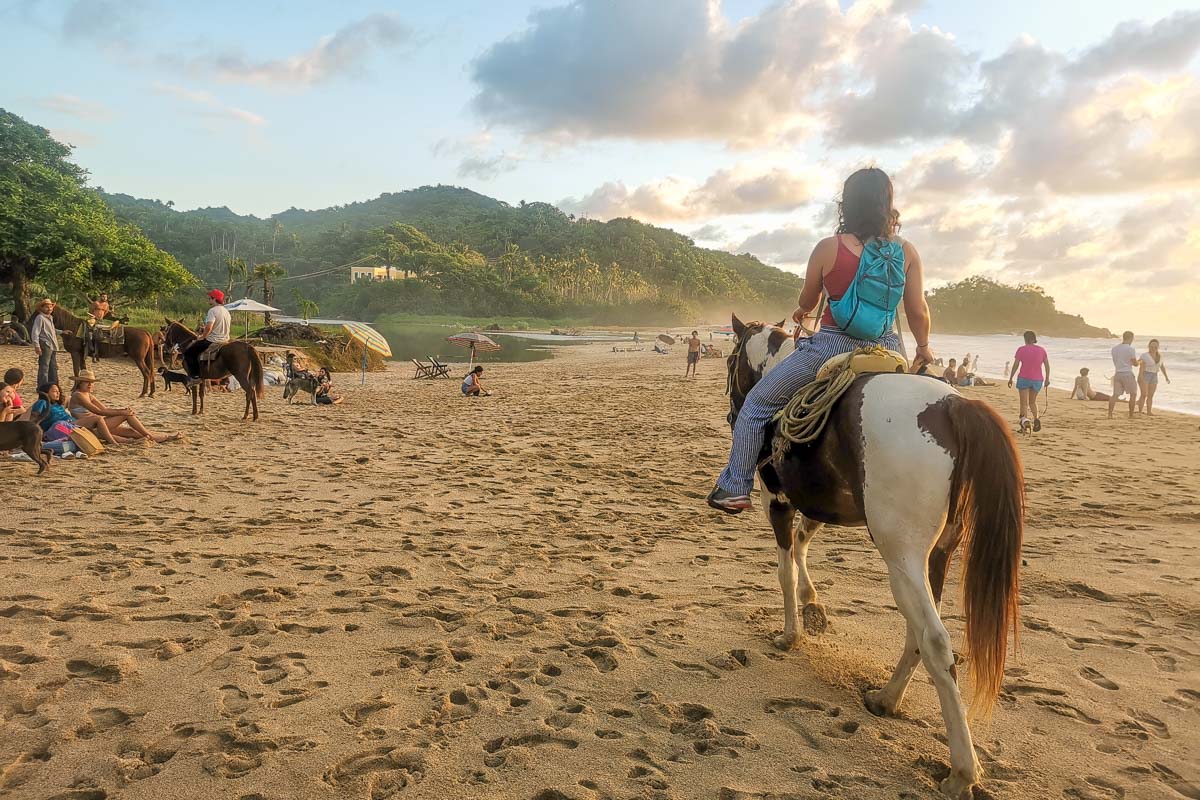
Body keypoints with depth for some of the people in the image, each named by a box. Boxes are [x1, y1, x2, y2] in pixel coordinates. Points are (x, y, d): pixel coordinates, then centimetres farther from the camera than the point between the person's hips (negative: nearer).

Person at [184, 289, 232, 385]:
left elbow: (208, 328, -27)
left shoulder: (212, 311, -17)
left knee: (188, 352, 4)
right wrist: (204, 330, 16)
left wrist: (202, 337, -11)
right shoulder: (226, 311, 11)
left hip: (212, 341, -9)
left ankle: (195, 376, -1)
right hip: (225, 340, 9)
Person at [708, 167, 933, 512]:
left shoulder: (828, 248, -7)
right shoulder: (907, 251, -1)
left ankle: (735, 487, 14)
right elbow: (918, 311, 2)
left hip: (832, 346, -3)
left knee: (757, 403, 13)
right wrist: (924, 348, 22)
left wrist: (800, 312, 31)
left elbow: (807, 302, 7)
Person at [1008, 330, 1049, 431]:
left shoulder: (1021, 349, -4)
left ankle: (1024, 418, -27)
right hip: (1037, 379, 3)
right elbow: (1047, 365, 5)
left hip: (1024, 378, -3)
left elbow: (1015, 365, -7)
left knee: (1024, 402, -4)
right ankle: (1036, 419, 1)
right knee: (1033, 401, 19)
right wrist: (1047, 378, 14)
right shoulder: (1042, 349, 5)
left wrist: (1010, 378, -1)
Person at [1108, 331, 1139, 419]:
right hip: (1127, 373, -5)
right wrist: (1138, 362, 17)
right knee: (1133, 394, 9)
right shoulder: (1130, 349, -10)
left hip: (1117, 374, 5)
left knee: (1115, 395, 3)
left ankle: (1110, 414, -7)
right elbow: (1135, 363, -6)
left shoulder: (1114, 349, 8)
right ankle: (1131, 415, 9)